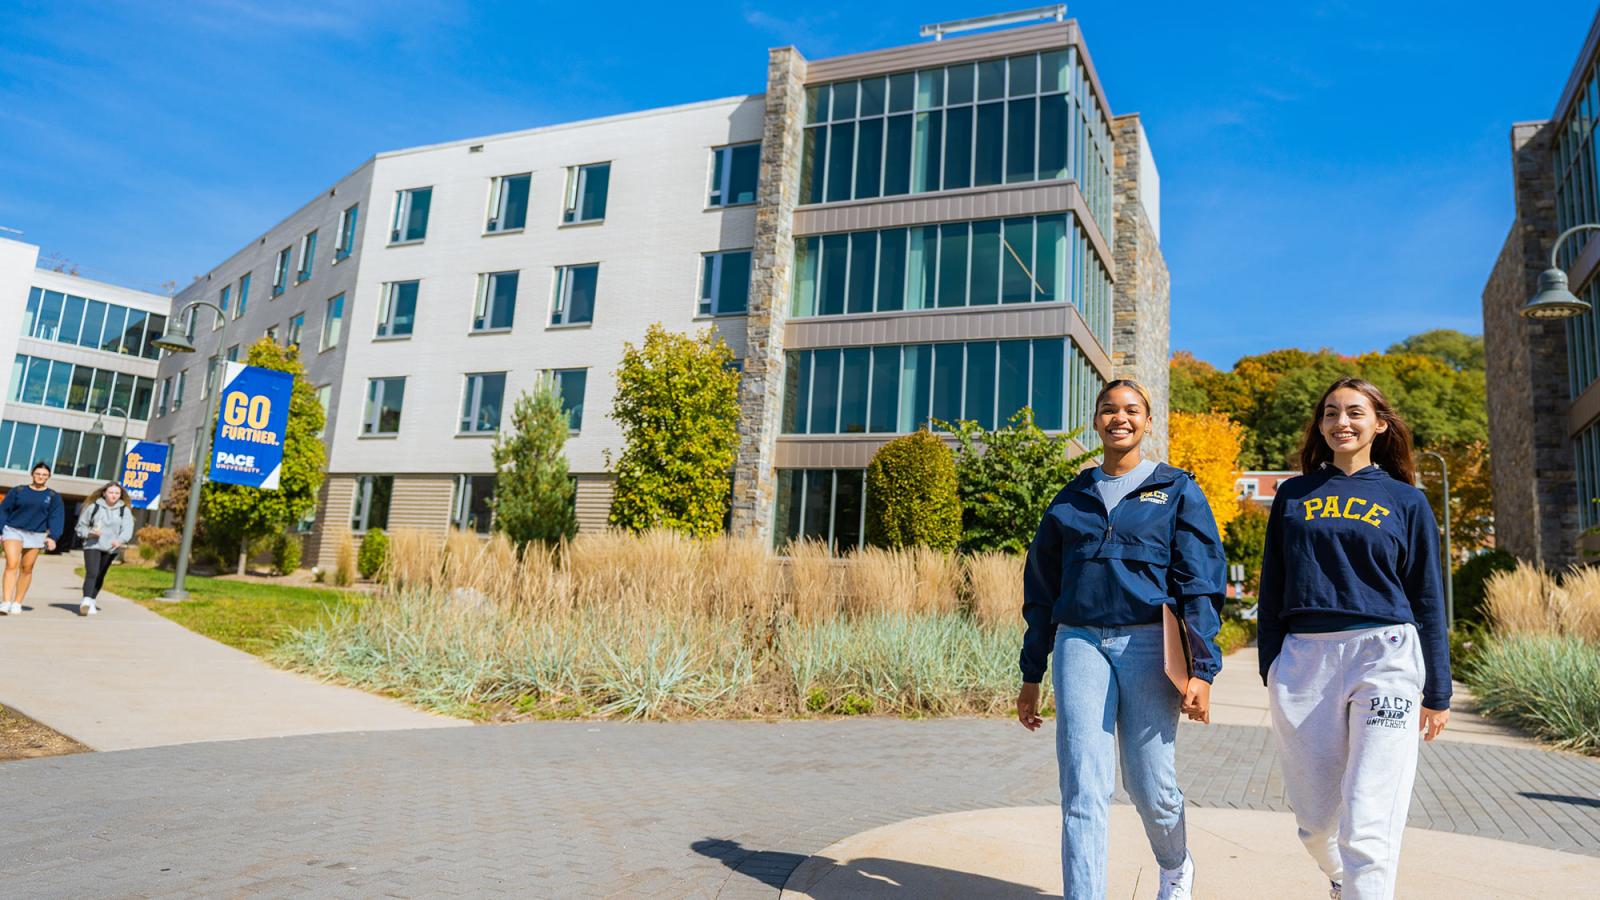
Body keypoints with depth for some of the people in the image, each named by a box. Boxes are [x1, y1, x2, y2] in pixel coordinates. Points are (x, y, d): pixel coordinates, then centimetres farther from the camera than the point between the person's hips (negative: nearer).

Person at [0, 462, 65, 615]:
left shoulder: (53, 497, 6)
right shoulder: (18, 491, 5)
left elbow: (56, 518, 1)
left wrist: (52, 537, -10)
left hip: (36, 535, 1)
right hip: (13, 531, -1)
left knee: (27, 569, 4)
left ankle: (17, 603, 14)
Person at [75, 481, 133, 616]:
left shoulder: (124, 510, 5)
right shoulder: (93, 507, 2)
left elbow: (127, 529, -7)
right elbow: (81, 525, 9)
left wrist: (120, 540, -27)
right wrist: (88, 533, -13)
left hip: (110, 549, 3)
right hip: (92, 546, -3)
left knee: (100, 576, 13)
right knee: (91, 574, -18)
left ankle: (91, 601, 28)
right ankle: (86, 602, -25)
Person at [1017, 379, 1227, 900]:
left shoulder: (1177, 491, 7)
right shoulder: (1072, 499, 14)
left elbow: (1201, 584, 0)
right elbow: (1041, 589, 16)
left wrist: (1203, 669, -10)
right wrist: (1031, 675, 14)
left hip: (1148, 645, -2)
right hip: (1080, 644, 2)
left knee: (1150, 783, 4)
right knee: (1084, 789, -6)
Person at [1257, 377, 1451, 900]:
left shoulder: (1406, 500, 9)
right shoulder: (1293, 495, 13)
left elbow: (1427, 600, 9)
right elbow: (1272, 587, 13)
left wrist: (1437, 692, 8)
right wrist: (1270, 667, 8)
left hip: (1385, 659, -2)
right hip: (1304, 660, 2)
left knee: (1367, 825, -8)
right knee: (1315, 817, 10)